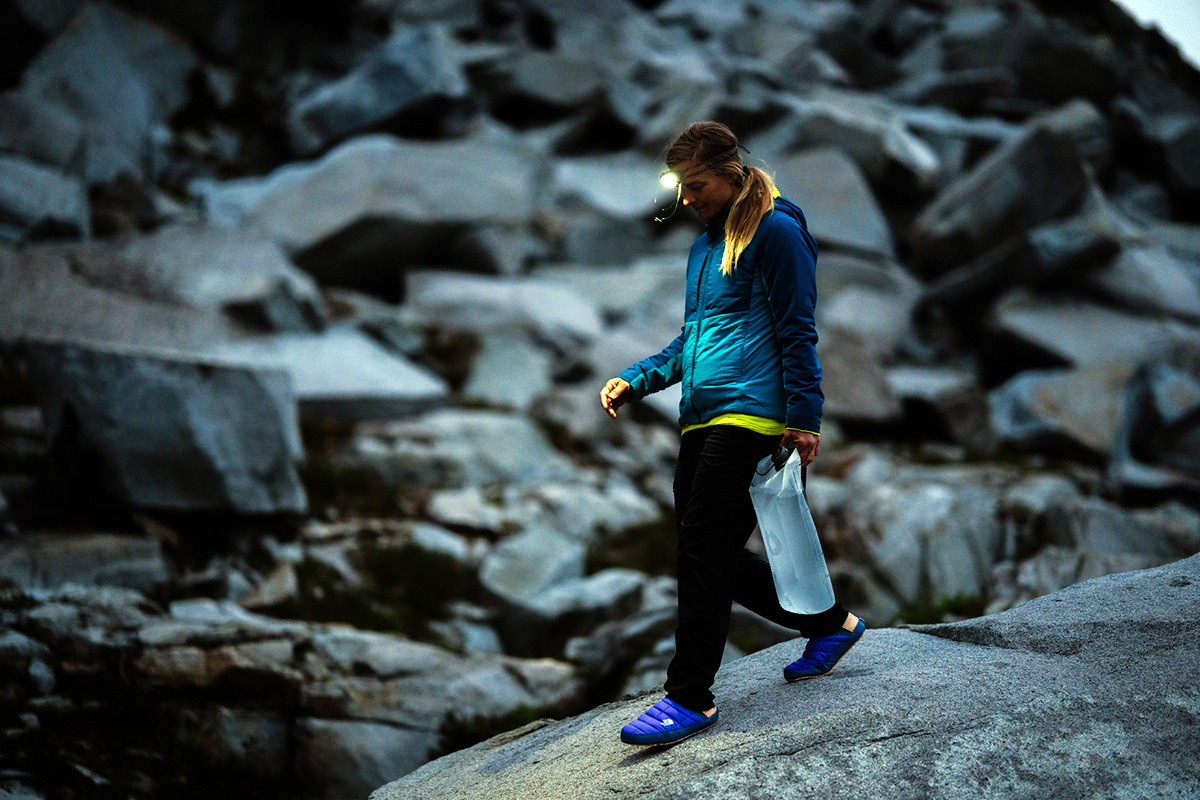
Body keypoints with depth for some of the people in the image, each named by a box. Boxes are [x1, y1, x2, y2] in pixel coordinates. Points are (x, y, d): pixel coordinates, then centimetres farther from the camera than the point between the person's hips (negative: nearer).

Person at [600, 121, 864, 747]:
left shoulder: (774, 232, -5)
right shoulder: (704, 246, 22)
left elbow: (797, 331, -9)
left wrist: (804, 417, -15)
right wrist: (637, 379, 14)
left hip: (749, 414, -9)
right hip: (702, 421, 9)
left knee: (702, 548, -13)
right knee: (715, 558, 9)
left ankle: (691, 697, -8)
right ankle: (830, 623, 26)